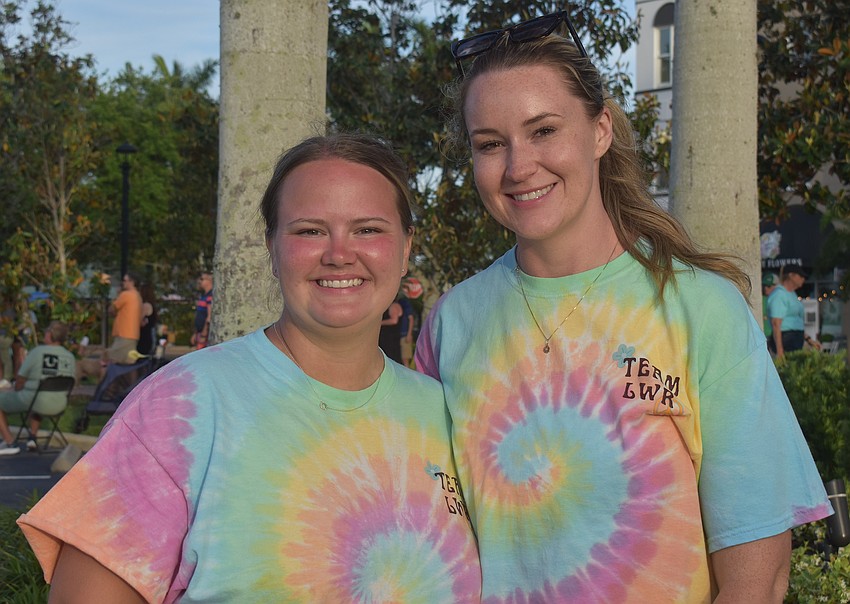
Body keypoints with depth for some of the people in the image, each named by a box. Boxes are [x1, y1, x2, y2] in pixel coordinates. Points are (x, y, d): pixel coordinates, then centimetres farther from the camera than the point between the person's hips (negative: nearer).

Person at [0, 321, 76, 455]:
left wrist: (18, 391, 13)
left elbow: (19, 380, -8)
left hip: (29, 401, -6)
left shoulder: (37, 352, -15)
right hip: (58, 405, 6)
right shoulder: (70, 357, 0)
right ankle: (33, 437, 31)